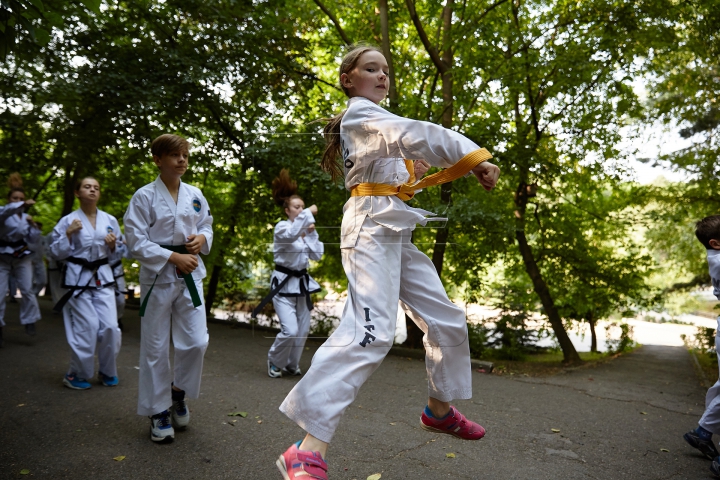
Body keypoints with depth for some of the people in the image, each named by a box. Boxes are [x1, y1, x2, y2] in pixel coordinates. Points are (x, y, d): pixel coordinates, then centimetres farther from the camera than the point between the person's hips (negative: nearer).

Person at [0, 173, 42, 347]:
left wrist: (32, 225, -11)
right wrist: (22, 206, -50)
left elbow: (33, 240, 6)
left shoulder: (26, 217, 6)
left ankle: (29, 321, 12)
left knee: (27, 290, -1)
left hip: (22, 257, 3)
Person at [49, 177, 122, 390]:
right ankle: (77, 374, 17)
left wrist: (113, 245, -8)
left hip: (103, 278, 3)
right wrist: (68, 234, -14)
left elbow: (118, 253, 13)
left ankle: (107, 371, 20)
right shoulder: (68, 220, -2)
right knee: (87, 328, -4)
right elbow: (56, 254, -1)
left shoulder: (110, 220, 6)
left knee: (110, 326, -2)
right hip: (78, 278, -3)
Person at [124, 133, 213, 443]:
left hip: (190, 275, 4)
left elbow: (206, 225, 18)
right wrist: (174, 258, -17)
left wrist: (202, 238, -5)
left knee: (196, 342, 1)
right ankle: (158, 411, 22)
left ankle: (178, 390, 30)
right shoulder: (144, 196, -7)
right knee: (155, 347, 5)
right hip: (157, 277, -3)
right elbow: (137, 242, -11)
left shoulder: (195, 195, 6)